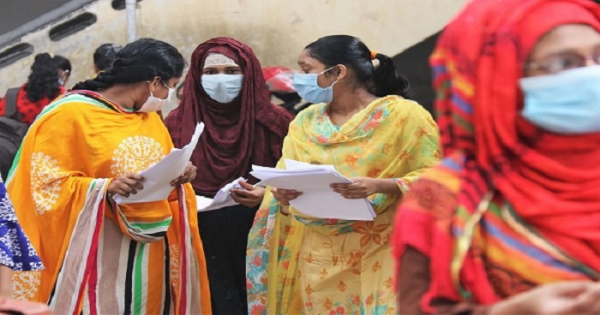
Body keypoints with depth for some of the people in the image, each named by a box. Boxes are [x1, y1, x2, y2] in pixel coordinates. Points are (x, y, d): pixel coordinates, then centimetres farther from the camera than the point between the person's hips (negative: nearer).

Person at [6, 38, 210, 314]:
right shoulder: (70, 114, -9)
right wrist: (107, 187, -26)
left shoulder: (149, 117, 15)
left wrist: (177, 178, -3)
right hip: (99, 252, -7)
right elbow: (49, 184, -13)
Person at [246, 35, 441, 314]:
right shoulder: (306, 121, 12)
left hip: (377, 255, -4)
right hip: (317, 258, 5)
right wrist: (281, 194, -11)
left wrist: (379, 186, -22)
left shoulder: (402, 114, -5)